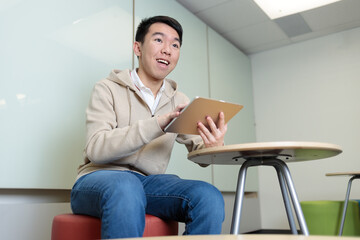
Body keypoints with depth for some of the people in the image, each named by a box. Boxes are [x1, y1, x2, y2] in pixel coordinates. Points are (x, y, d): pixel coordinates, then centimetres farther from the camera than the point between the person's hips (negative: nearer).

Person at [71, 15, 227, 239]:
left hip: (150, 182, 4)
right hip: (99, 179, -4)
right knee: (125, 187, -38)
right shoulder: (108, 89, -2)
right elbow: (95, 149, -17)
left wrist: (214, 144, -23)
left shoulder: (179, 101, 12)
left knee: (209, 196, -22)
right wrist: (159, 123, -28)